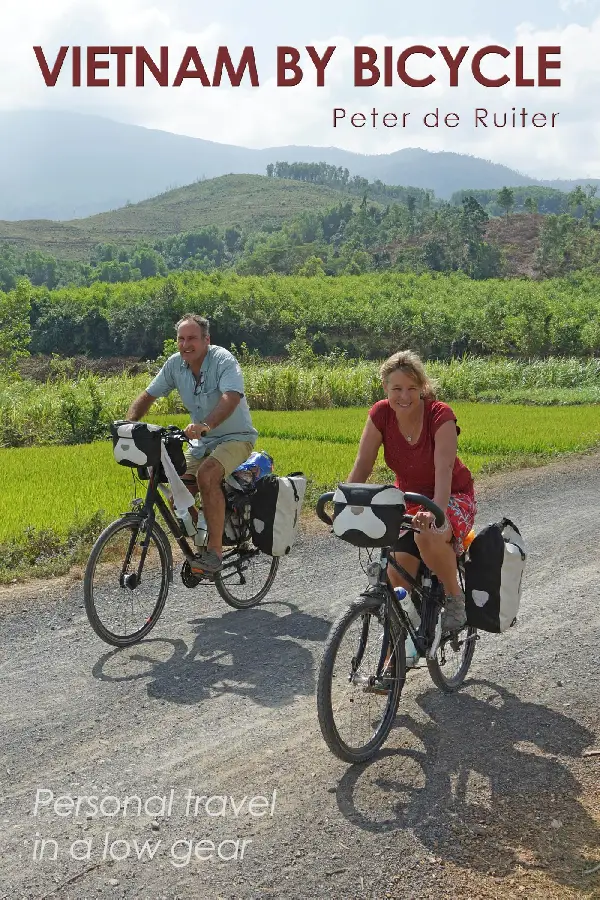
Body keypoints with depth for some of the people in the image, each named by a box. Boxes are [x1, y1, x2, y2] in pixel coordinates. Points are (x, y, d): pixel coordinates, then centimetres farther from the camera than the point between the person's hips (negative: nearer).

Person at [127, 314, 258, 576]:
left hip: (235, 437, -6)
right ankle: (202, 544, 17)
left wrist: (205, 425, -53)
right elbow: (148, 396, 4)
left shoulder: (223, 360, -20)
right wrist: (129, 424, -14)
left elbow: (231, 398, -37)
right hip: (202, 442, 6)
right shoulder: (175, 364, -3)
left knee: (206, 475, -32)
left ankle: (215, 552, -25)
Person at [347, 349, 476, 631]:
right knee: (397, 573, -13)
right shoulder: (381, 414, -13)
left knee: (428, 535, -37)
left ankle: (455, 598, -11)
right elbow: (362, 466, -17)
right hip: (409, 498, 4)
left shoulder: (440, 415, -24)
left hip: (453, 497, -4)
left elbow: (444, 468, -37)